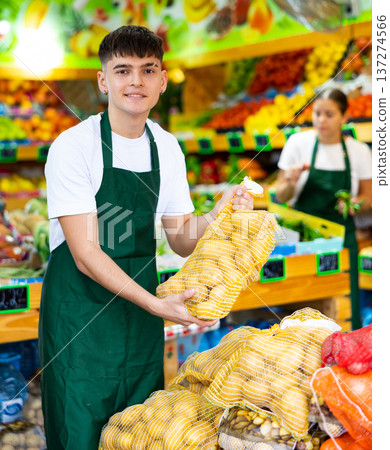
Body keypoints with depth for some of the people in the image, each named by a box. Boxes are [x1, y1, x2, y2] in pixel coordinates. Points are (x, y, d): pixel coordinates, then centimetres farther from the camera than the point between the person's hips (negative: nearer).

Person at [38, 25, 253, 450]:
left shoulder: (167, 147, 3)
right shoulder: (73, 147, -15)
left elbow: (182, 240, 8)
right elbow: (85, 253, -19)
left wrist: (219, 212, -12)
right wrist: (156, 304, -26)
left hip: (140, 309, 5)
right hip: (81, 312, -5)